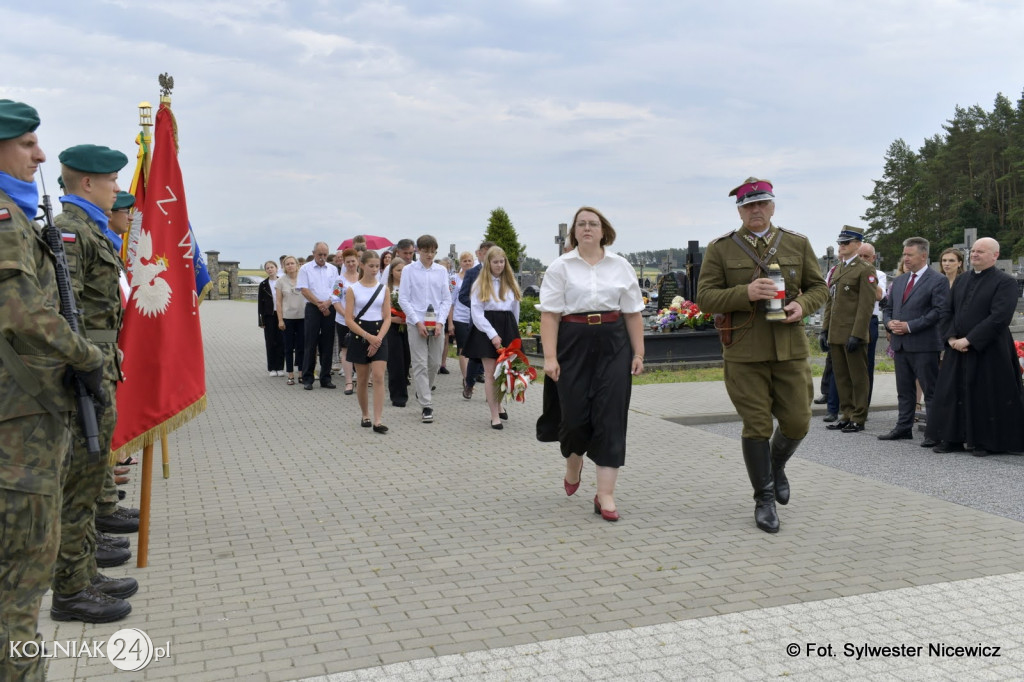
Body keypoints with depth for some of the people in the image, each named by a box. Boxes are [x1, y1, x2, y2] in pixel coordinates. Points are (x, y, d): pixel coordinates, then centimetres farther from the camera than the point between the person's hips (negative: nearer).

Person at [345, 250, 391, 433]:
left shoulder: (384, 289, 5)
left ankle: (378, 421, -13)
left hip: (379, 336, 1)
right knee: (363, 380, 8)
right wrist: (368, 336, -17)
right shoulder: (352, 289, -1)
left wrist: (378, 338, -13)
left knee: (378, 378, -11)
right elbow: (349, 320, -7)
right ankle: (365, 415, 26)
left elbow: (387, 318, 2)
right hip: (359, 335, -1)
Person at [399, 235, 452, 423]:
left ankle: (423, 392, 34)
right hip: (417, 323, -3)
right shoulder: (409, 270, 0)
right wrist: (418, 322, -10)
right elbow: (403, 298, -2)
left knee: (435, 363, 10)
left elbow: (447, 299, 7)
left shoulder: (441, 271, 7)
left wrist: (440, 322, -6)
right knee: (420, 365, -5)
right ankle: (426, 406, -3)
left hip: (437, 323, 3)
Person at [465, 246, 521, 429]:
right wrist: (492, 334, -13)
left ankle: (498, 405, 30)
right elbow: (476, 312, -7)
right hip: (486, 329, -3)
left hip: (508, 327, 3)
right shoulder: (481, 284, 0)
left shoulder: (511, 282, 11)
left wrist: (513, 331, 14)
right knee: (490, 373, -4)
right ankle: (495, 416, -1)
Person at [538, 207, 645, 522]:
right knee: (575, 414, 0)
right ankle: (573, 465, 34)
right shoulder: (561, 266, 2)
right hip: (574, 345, -1)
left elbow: (633, 313, 9)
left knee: (610, 417, -4)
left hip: (613, 346, 2)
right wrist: (550, 356, -13)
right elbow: (550, 314, -5)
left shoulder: (621, 266, 9)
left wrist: (638, 353, 2)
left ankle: (605, 494, -1)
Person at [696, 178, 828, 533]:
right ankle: (764, 499, 17)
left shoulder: (798, 244, 8)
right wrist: (745, 293, -20)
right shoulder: (720, 249, 1)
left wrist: (802, 305, -10)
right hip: (744, 353, -2)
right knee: (756, 427, 1)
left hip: (790, 348, 2)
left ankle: (776, 466, 37)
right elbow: (705, 297, -4)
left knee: (797, 422, 4)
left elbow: (819, 287, 13)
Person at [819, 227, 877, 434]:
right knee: (841, 378, 11)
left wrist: (856, 335, -18)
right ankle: (847, 415, 20)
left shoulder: (866, 270, -7)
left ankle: (858, 419, 9)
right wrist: (824, 330, 13)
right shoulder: (837, 270, 17)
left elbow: (866, 305, -13)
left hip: (853, 335, -8)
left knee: (858, 378, 2)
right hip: (836, 335, 8)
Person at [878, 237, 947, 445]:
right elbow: (888, 308, 20)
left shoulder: (937, 281, -6)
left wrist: (910, 326, -18)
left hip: (924, 345, -7)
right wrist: (889, 322, -2)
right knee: (904, 390, 14)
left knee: (931, 390, -1)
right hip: (900, 344, 7)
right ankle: (904, 427, 22)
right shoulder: (899, 281, 16)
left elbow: (938, 311, -15)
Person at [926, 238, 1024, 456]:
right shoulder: (961, 280, 12)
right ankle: (953, 439, 18)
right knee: (953, 394, 8)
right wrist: (951, 337, -4)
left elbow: (999, 317, -18)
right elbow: (947, 311, 12)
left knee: (987, 398, 1)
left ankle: (988, 443, 13)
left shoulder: (1005, 282, -9)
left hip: (989, 352, -6)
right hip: (958, 349, 6)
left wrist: (969, 340, -19)